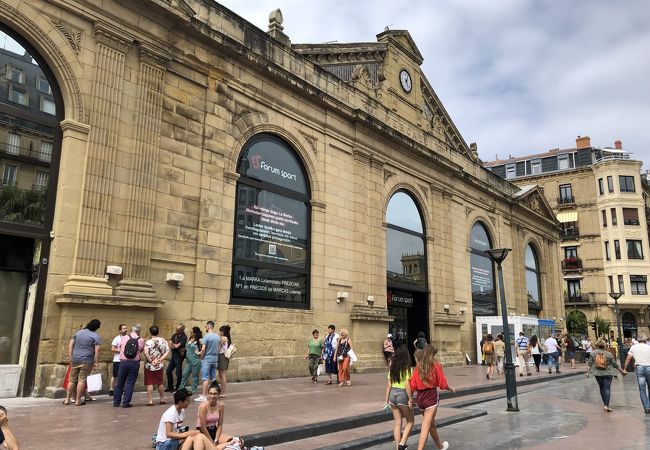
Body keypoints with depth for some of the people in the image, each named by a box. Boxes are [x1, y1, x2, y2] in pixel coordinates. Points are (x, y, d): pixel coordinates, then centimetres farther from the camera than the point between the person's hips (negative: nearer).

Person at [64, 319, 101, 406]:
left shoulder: (78, 332, 11)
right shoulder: (96, 336, -5)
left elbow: (70, 345, 12)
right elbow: (97, 351, -11)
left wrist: (70, 357, 14)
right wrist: (96, 363, -5)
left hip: (75, 359, 5)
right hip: (87, 361, -5)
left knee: (72, 379, 12)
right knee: (82, 380, 0)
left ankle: (67, 399, 16)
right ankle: (78, 401, 3)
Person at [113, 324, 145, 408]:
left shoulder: (124, 338, 1)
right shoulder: (141, 340, -2)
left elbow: (120, 348, 13)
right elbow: (141, 350, 7)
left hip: (123, 362, 2)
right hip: (135, 362, -1)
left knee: (120, 382, 13)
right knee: (130, 383, 5)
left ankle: (116, 402, 21)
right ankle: (126, 402, 4)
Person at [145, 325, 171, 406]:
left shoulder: (148, 341, -13)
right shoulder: (163, 341, -1)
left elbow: (146, 353, -26)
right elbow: (167, 352, -4)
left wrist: (150, 360, -14)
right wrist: (159, 360, -6)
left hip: (149, 366, -4)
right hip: (159, 366, 4)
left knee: (149, 384, 4)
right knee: (160, 383, 17)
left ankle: (150, 401, 5)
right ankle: (162, 399, 25)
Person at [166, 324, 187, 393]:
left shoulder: (184, 337, -16)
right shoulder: (175, 335, 7)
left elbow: (177, 346, -19)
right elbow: (170, 344, 6)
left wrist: (172, 344, 0)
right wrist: (174, 346, -14)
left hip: (179, 356, -8)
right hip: (173, 355, 8)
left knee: (178, 372, 0)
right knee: (168, 370, 13)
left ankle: (177, 387, 13)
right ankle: (170, 387, 26)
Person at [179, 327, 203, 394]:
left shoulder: (199, 340, -15)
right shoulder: (189, 339, 7)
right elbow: (186, 347, 22)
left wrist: (200, 352, -15)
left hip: (195, 360, -7)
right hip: (188, 360, 7)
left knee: (195, 376, 4)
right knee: (185, 374, 10)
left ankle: (194, 390, 15)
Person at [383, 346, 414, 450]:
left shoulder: (392, 368, 5)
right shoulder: (407, 368, -10)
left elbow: (389, 384, 6)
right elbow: (407, 385, -17)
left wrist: (387, 399, 12)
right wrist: (410, 399, -11)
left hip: (393, 394, 5)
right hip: (403, 395, -5)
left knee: (397, 423, 14)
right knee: (410, 421, 15)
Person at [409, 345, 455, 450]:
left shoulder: (418, 366, 4)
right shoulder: (436, 365, -7)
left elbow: (413, 385, -2)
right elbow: (443, 384, -5)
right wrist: (452, 389, 14)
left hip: (420, 397, 6)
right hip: (431, 396, -5)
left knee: (432, 423, 23)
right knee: (426, 427, -5)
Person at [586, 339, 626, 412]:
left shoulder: (593, 353, 0)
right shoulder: (609, 354, -4)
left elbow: (590, 364, 0)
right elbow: (615, 364, 1)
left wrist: (588, 372, 8)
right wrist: (622, 371, 12)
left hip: (598, 373, 2)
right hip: (608, 373, -2)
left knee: (602, 388, 16)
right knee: (607, 388, -3)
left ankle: (605, 403, 24)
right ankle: (607, 405, -10)